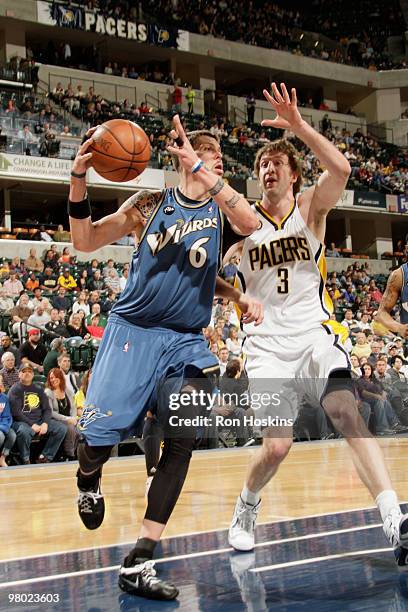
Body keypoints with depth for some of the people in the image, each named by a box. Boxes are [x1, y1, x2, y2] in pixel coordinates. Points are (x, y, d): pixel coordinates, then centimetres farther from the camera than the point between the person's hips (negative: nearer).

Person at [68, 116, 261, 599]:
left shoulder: (221, 208, 5)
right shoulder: (151, 203, 2)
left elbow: (250, 224, -19)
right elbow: (85, 242, 2)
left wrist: (201, 170, -26)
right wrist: (78, 180, -14)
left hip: (185, 341, 2)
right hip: (131, 329, -2)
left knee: (182, 439, -13)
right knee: (100, 434, -13)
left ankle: (138, 563, -8)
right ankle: (89, 481, 27)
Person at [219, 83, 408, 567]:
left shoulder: (311, 207, 3)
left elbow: (340, 170, -17)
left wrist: (298, 125, -23)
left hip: (316, 335, 0)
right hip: (267, 344, 1)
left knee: (347, 412, -24)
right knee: (276, 447, -10)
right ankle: (246, 508, 22)